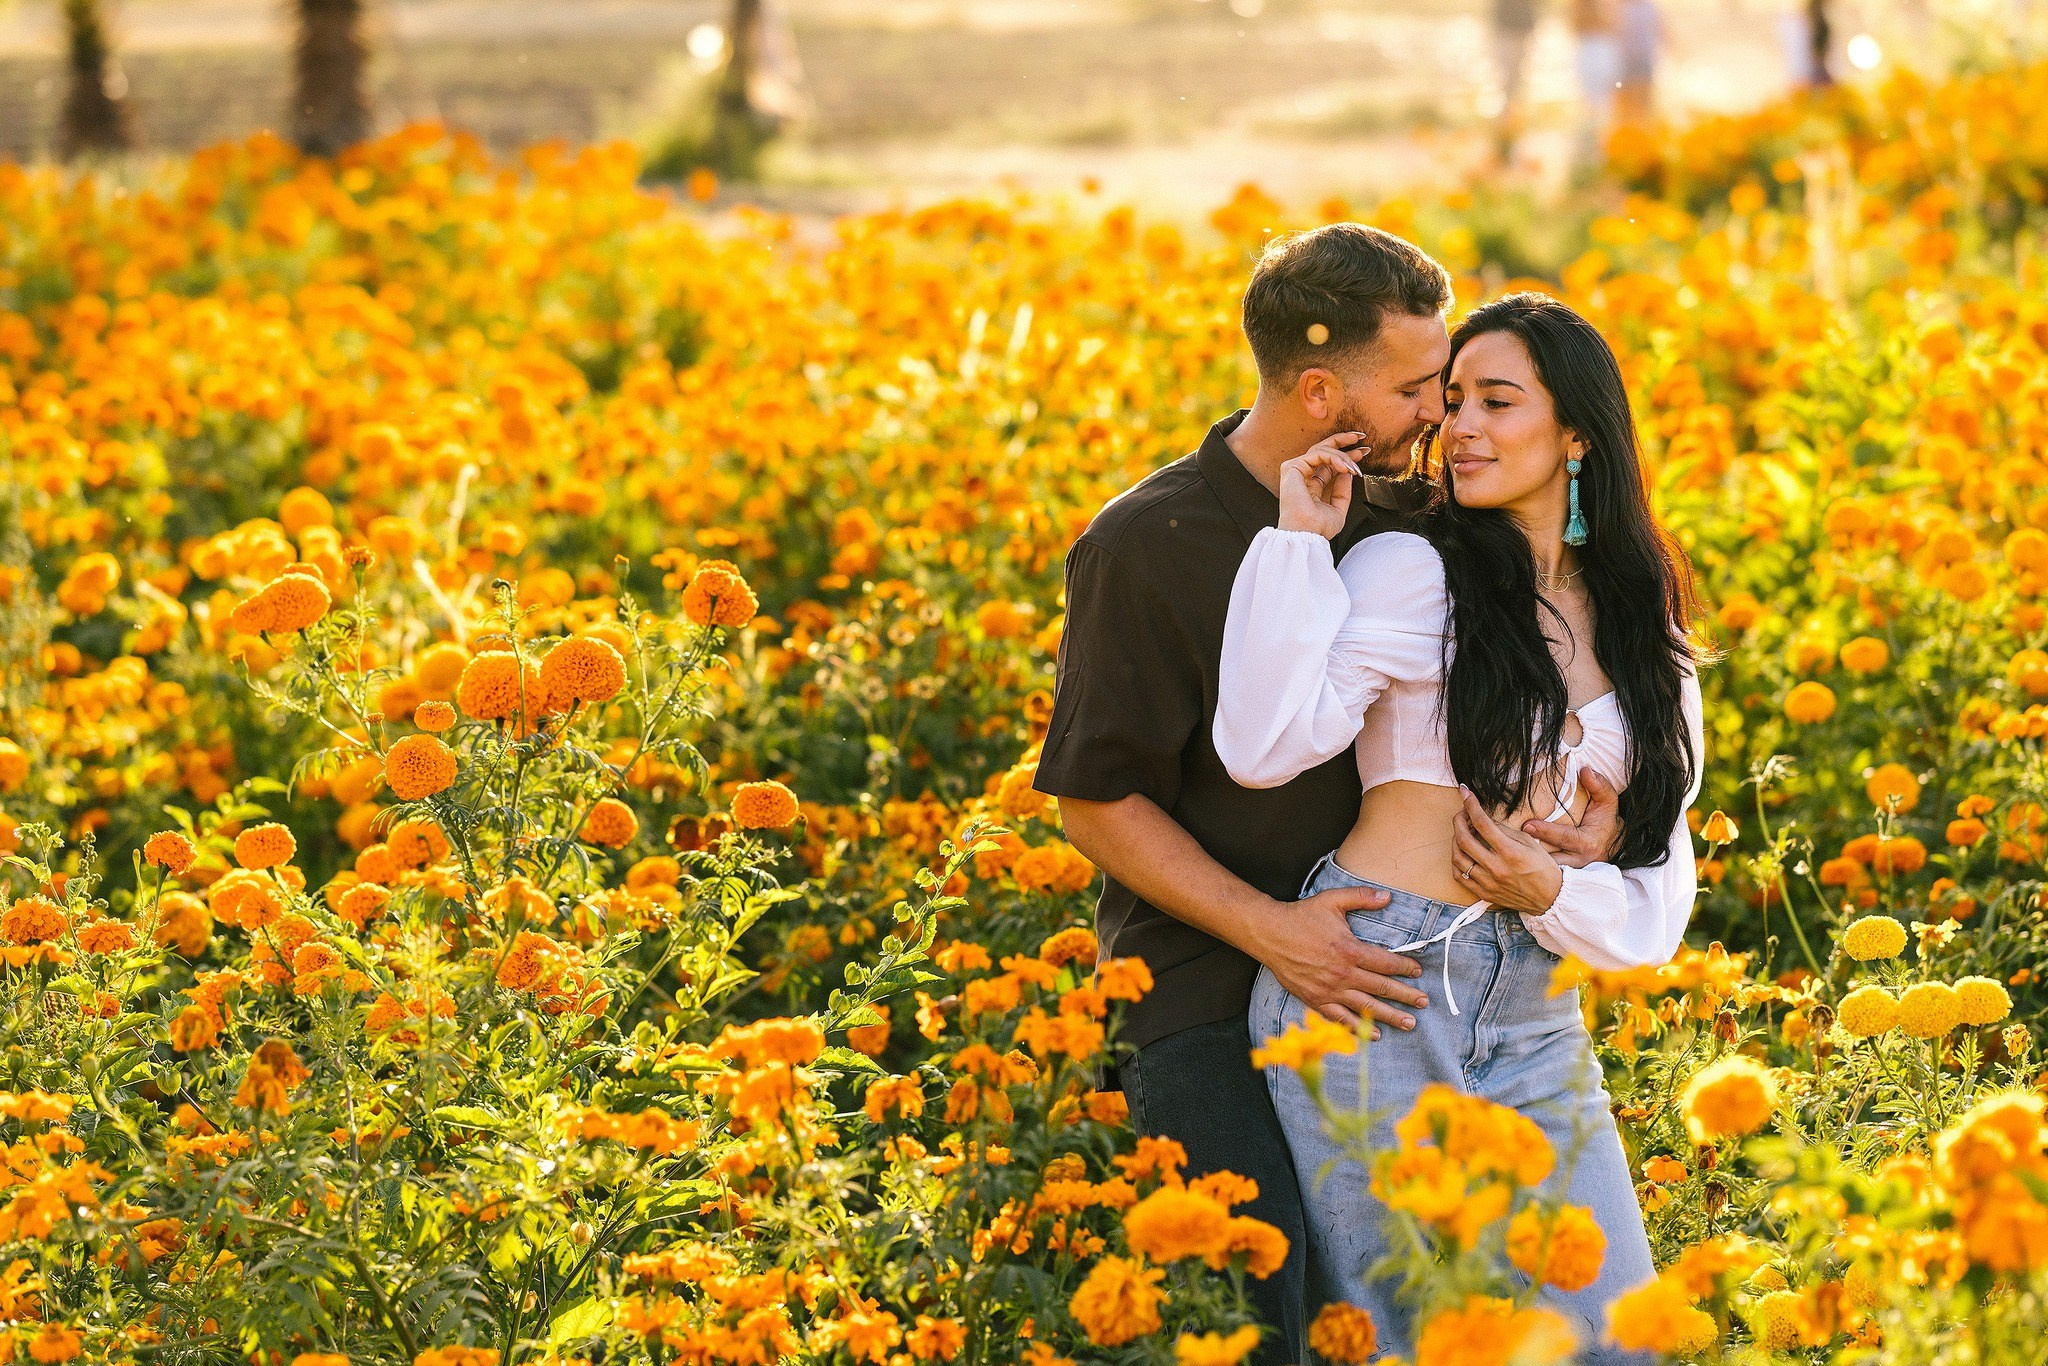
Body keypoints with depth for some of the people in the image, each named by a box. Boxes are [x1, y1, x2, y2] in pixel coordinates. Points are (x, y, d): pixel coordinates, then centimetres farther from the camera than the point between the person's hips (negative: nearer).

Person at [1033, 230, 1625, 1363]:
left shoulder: (1407, 522, 5)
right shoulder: (1146, 547, -10)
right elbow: (1098, 803, -7)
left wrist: (1601, 797, -6)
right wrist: (1268, 930, -18)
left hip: (1372, 971, 5)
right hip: (1208, 995, -5)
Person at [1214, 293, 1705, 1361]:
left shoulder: (1644, 633, 14)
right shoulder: (1408, 572, -1)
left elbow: (1658, 870, 16)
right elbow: (1263, 746, -14)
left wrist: (1554, 893, -5)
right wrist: (1299, 540, -12)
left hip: (1535, 1023, 5)